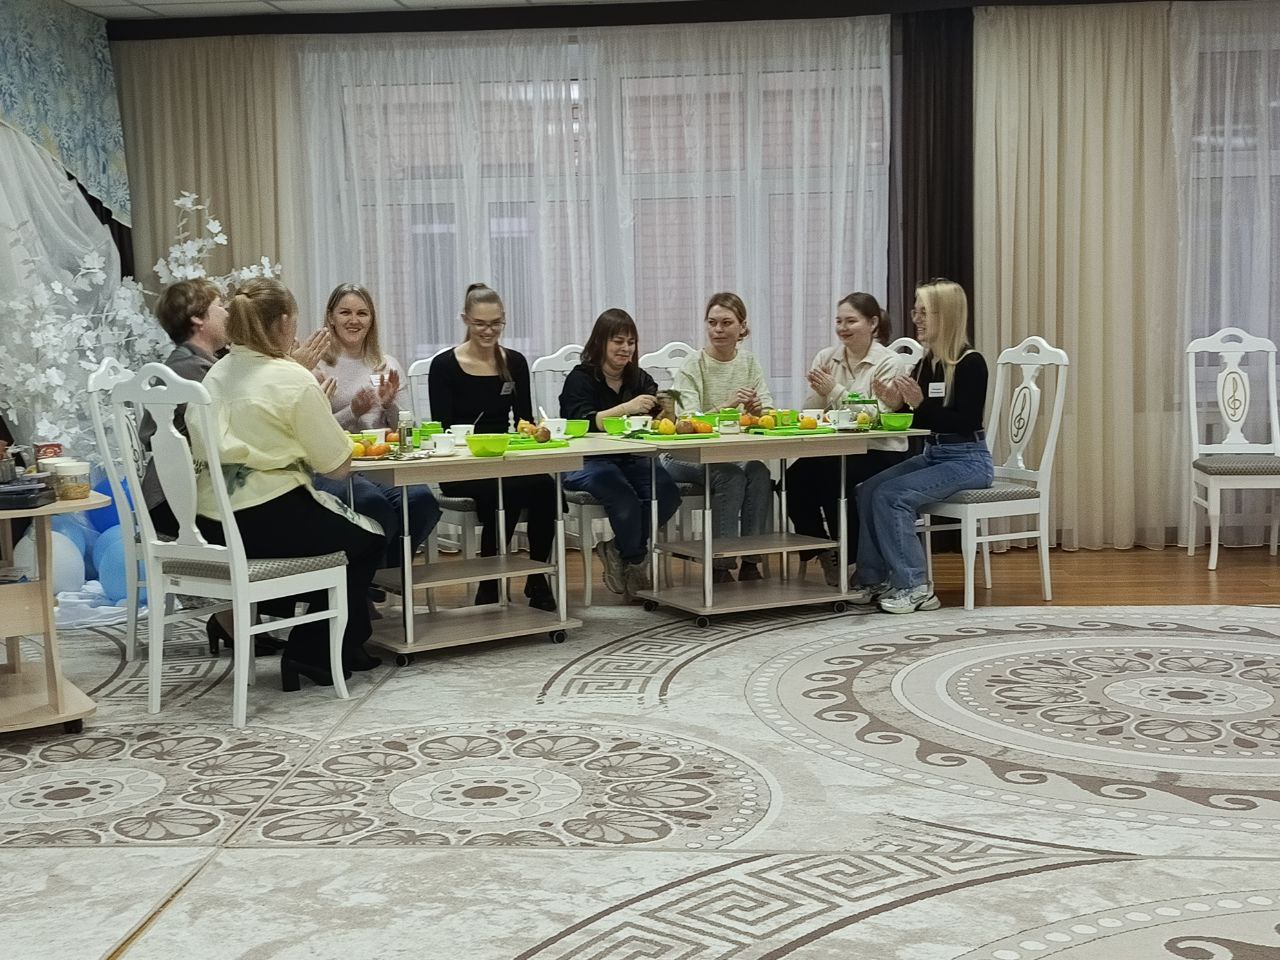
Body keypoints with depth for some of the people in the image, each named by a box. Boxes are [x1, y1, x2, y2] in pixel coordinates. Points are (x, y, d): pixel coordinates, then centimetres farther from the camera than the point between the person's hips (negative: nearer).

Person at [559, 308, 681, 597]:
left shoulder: (640, 379, 13)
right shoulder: (581, 378, -3)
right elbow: (582, 424, -20)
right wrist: (627, 408, -29)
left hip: (631, 461, 5)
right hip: (587, 463, -5)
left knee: (668, 492, -24)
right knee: (625, 499, -33)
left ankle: (617, 549, -3)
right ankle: (635, 564, -3)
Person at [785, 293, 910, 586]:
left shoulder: (891, 363, -5)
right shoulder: (826, 358, 9)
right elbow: (810, 415, 6)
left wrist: (835, 391, -19)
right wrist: (818, 391, -14)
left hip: (880, 453, -5)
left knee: (835, 481, -31)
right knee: (795, 478, -24)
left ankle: (854, 560, -6)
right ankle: (823, 551, 0)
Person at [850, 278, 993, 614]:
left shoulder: (970, 363, -14)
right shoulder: (926, 362, 9)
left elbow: (964, 423, -20)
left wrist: (920, 403, -28)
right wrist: (895, 404, -6)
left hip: (967, 461, -8)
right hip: (932, 455, 8)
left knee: (891, 495, -23)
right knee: (867, 490, -9)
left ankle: (913, 587, -13)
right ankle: (873, 580, -4)